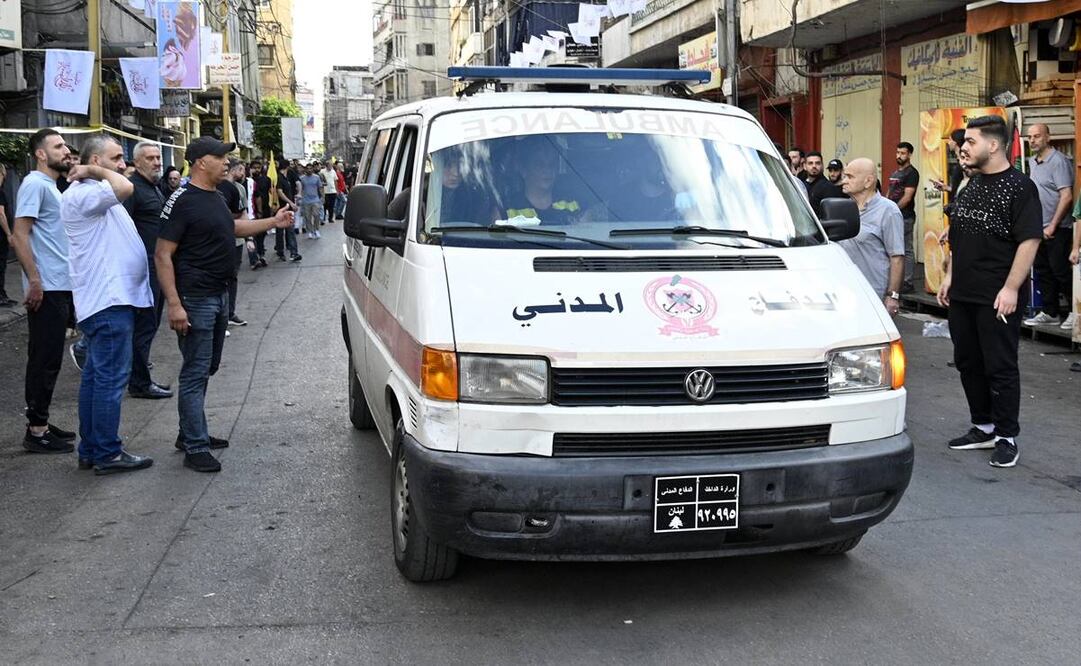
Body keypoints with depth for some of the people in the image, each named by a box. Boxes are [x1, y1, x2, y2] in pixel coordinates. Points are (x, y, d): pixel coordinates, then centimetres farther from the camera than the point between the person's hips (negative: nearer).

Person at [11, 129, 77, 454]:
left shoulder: (51, 186, 18)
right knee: (44, 360, -5)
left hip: (59, 287, 9)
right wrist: (34, 280, -21)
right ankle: (36, 431, 0)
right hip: (46, 290, -9)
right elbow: (19, 234, -18)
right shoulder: (35, 184, -11)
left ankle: (41, 423, 22)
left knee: (49, 359, 14)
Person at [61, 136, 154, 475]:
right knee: (111, 377, -7)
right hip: (108, 300, -11)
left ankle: (90, 450, 21)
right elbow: (125, 188, -30)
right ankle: (107, 453, -1)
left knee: (96, 376, 14)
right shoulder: (80, 195, -14)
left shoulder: (97, 194, 20)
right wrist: (95, 172, -15)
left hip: (112, 297, 11)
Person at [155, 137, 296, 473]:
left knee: (207, 369, 16)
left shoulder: (216, 197, 12)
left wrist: (274, 221, 28)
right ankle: (195, 448, 0)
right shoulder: (182, 201, -16)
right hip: (195, 300, -10)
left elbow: (233, 227, 33)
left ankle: (190, 433, 28)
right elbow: (163, 255, -19)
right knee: (195, 373, -5)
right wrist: (174, 305, -26)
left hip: (219, 295, 10)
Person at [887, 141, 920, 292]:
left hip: (905, 216, -9)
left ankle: (908, 282, -5)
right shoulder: (894, 173, 19)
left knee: (907, 250, -6)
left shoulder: (911, 173, -7)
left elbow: (907, 196, -14)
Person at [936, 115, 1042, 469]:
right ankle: (982, 427, 28)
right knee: (968, 363, 14)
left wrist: (1010, 288, -21)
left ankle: (1006, 437, 10)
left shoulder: (1019, 187, -11)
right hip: (962, 294, 8)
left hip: (997, 299, -8)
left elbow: (1029, 241, -16)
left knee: (1000, 367, -1)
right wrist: (949, 277, 17)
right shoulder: (971, 185, 14)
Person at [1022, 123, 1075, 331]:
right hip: (1039, 227, 8)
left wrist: (1053, 226, -19)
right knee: (1042, 270, 11)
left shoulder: (1058, 161, -14)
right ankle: (1049, 312, 20)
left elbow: (1067, 197, -19)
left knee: (1060, 269, -6)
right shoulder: (1032, 162, 11)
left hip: (1057, 228, -8)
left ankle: (1074, 312, 6)